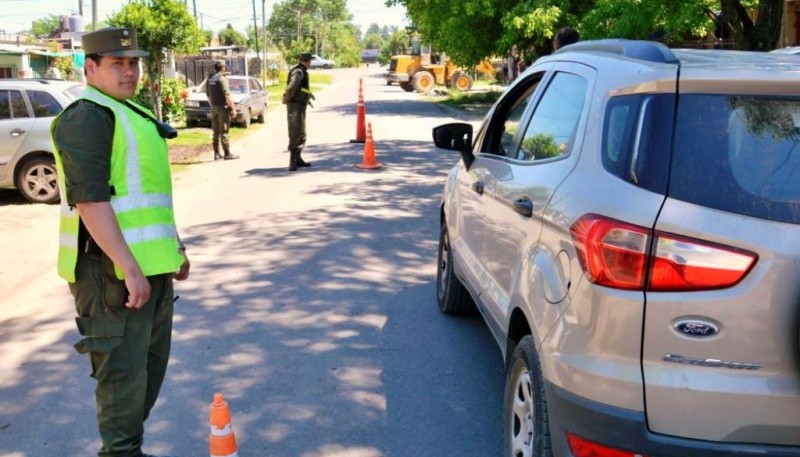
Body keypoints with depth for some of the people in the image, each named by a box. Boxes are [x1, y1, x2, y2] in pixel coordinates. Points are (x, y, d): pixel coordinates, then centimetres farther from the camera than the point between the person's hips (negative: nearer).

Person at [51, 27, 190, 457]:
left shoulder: (132, 114, 18)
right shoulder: (86, 116, -13)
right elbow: (89, 200, -23)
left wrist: (174, 247, 25)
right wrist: (129, 268, -26)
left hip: (150, 267, 10)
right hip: (114, 271, -10)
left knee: (150, 368, 20)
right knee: (123, 373, -2)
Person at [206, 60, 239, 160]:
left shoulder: (209, 78, 9)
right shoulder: (222, 78, -14)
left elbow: (208, 95, 15)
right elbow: (227, 95, -20)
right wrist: (233, 108, -17)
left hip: (214, 107, 7)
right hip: (223, 107, -7)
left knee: (215, 132, 10)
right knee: (224, 131, -4)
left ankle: (216, 153, 14)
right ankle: (227, 154, -1)